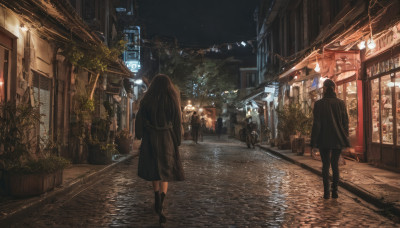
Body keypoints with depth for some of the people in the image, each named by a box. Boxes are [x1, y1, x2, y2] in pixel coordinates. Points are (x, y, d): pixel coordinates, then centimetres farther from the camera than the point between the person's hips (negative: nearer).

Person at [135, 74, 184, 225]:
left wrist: (139, 136, 11)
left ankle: (158, 202, 28)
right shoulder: (173, 101, -3)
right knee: (165, 171, 4)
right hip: (167, 139, -1)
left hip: (150, 139, 1)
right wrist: (177, 143, 4)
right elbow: (177, 123, -3)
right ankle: (160, 207, -10)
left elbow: (140, 120, 0)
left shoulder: (146, 100, -2)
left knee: (154, 168, 17)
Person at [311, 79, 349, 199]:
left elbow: (316, 124, -9)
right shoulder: (341, 103, 0)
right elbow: (345, 122, 3)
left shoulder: (319, 104, -8)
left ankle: (326, 192, 6)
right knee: (335, 164, 12)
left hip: (324, 140, -2)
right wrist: (345, 139, 12)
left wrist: (313, 141, -4)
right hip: (338, 139, 2)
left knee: (325, 165, 7)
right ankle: (335, 191, 12)